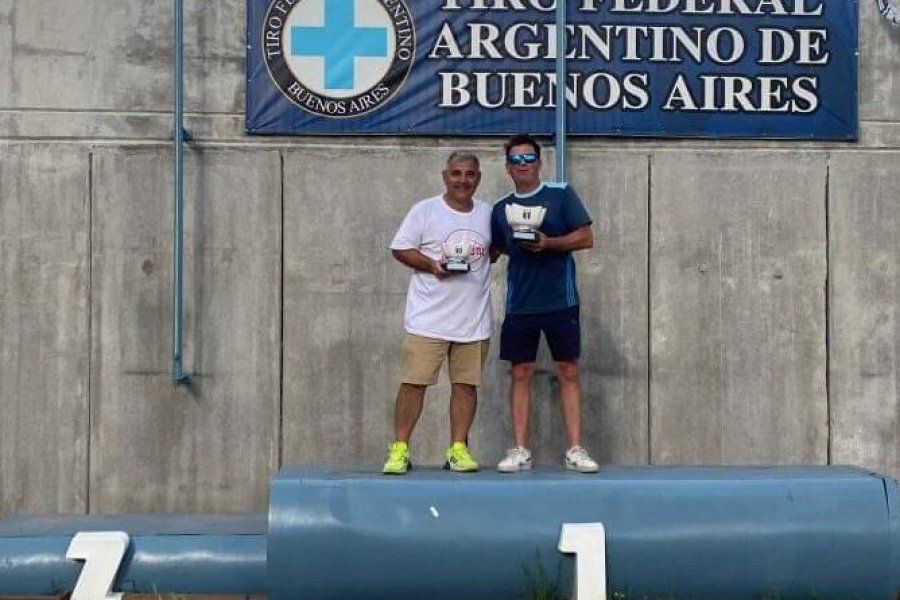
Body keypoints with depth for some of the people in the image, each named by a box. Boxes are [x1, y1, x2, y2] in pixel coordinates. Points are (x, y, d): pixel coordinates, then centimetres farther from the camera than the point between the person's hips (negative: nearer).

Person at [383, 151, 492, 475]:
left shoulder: (488, 214, 12)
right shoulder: (424, 210, 0)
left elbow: (495, 249, 24)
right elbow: (400, 248, -1)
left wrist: (484, 259, 2)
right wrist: (431, 265, -15)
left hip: (474, 319, 4)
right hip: (428, 316, -3)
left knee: (466, 383, 5)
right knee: (414, 381, -4)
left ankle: (458, 449, 14)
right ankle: (400, 449, 5)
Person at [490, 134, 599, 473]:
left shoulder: (561, 194, 2)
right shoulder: (501, 208, 12)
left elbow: (586, 238, -3)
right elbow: (493, 252, 18)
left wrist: (548, 243, -16)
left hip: (560, 301, -3)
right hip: (520, 304, 3)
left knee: (568, 372, 0)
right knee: (520, 374, 3)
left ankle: (575, 449, 4)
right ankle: (520, 451, 8)